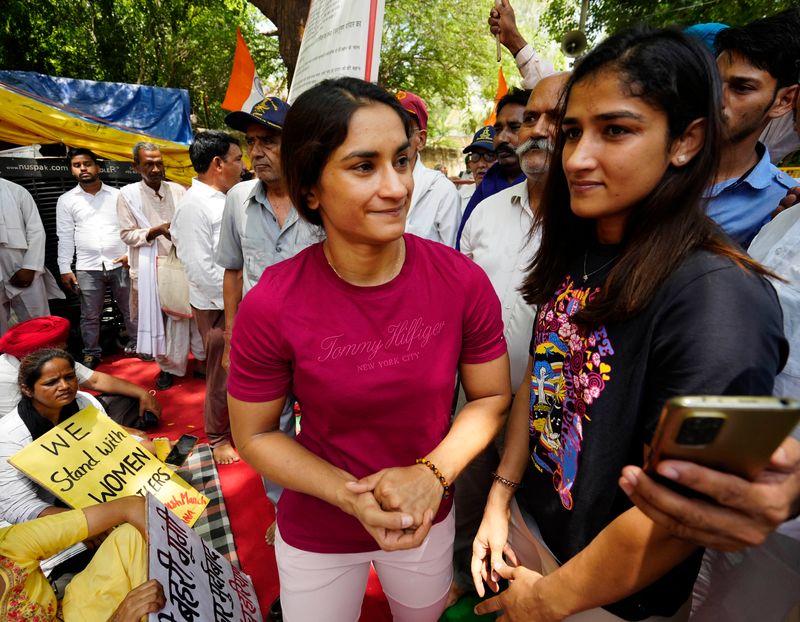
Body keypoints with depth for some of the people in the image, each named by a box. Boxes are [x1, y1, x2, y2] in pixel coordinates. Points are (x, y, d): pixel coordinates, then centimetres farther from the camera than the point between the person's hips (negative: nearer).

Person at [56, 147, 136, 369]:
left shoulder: (118, 195, 5)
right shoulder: (66, 200, 6)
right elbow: (65, 237, 5)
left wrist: (131, 253, -7)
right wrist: (65, 269, 1)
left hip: (120, 264, 0)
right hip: (87, 267, 0)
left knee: (130, 309, 8)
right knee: (89, 315, 8)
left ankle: (137, 345, 22)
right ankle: (91, 354, 21)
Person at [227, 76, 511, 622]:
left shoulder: (463, 281, -21)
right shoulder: (271, 306, -25)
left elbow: (491, 396, -8)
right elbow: (254, 434, -12)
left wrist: (432, 474, -23)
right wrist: (351, 496, -24)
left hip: (427, 519, 2)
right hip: (316, 532, -1)